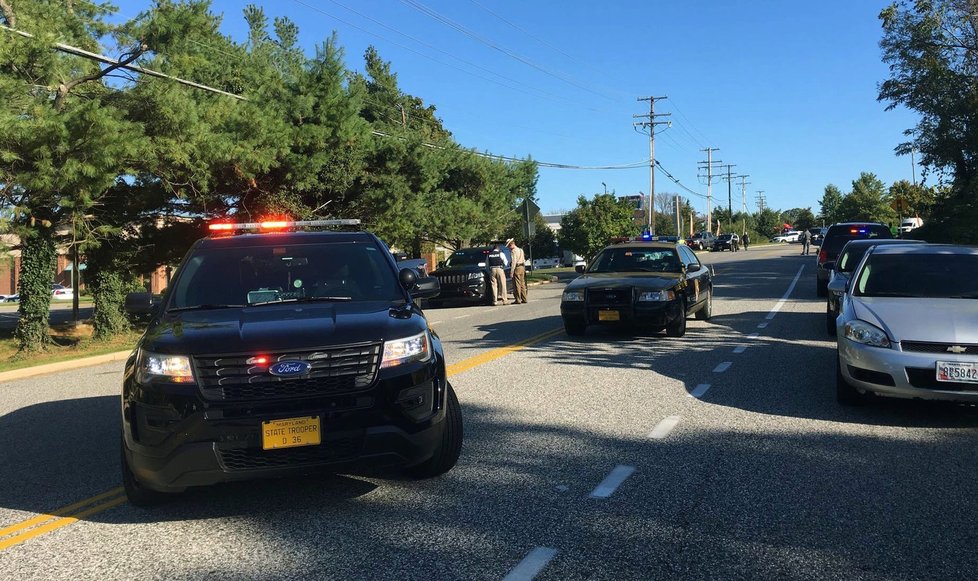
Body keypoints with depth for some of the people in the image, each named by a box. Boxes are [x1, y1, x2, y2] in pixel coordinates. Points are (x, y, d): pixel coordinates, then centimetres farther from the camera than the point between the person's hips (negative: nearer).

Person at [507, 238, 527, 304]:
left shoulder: (513, 251, -11)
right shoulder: (521, 250, 16)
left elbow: (514, 262, -17)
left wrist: (511, 271, -16)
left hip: (517, 268, -8)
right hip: (522, 267, 8)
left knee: (517, 284, -6)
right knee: (522, 284, 11)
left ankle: (518, 300, -6)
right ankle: (524, 299, 13)